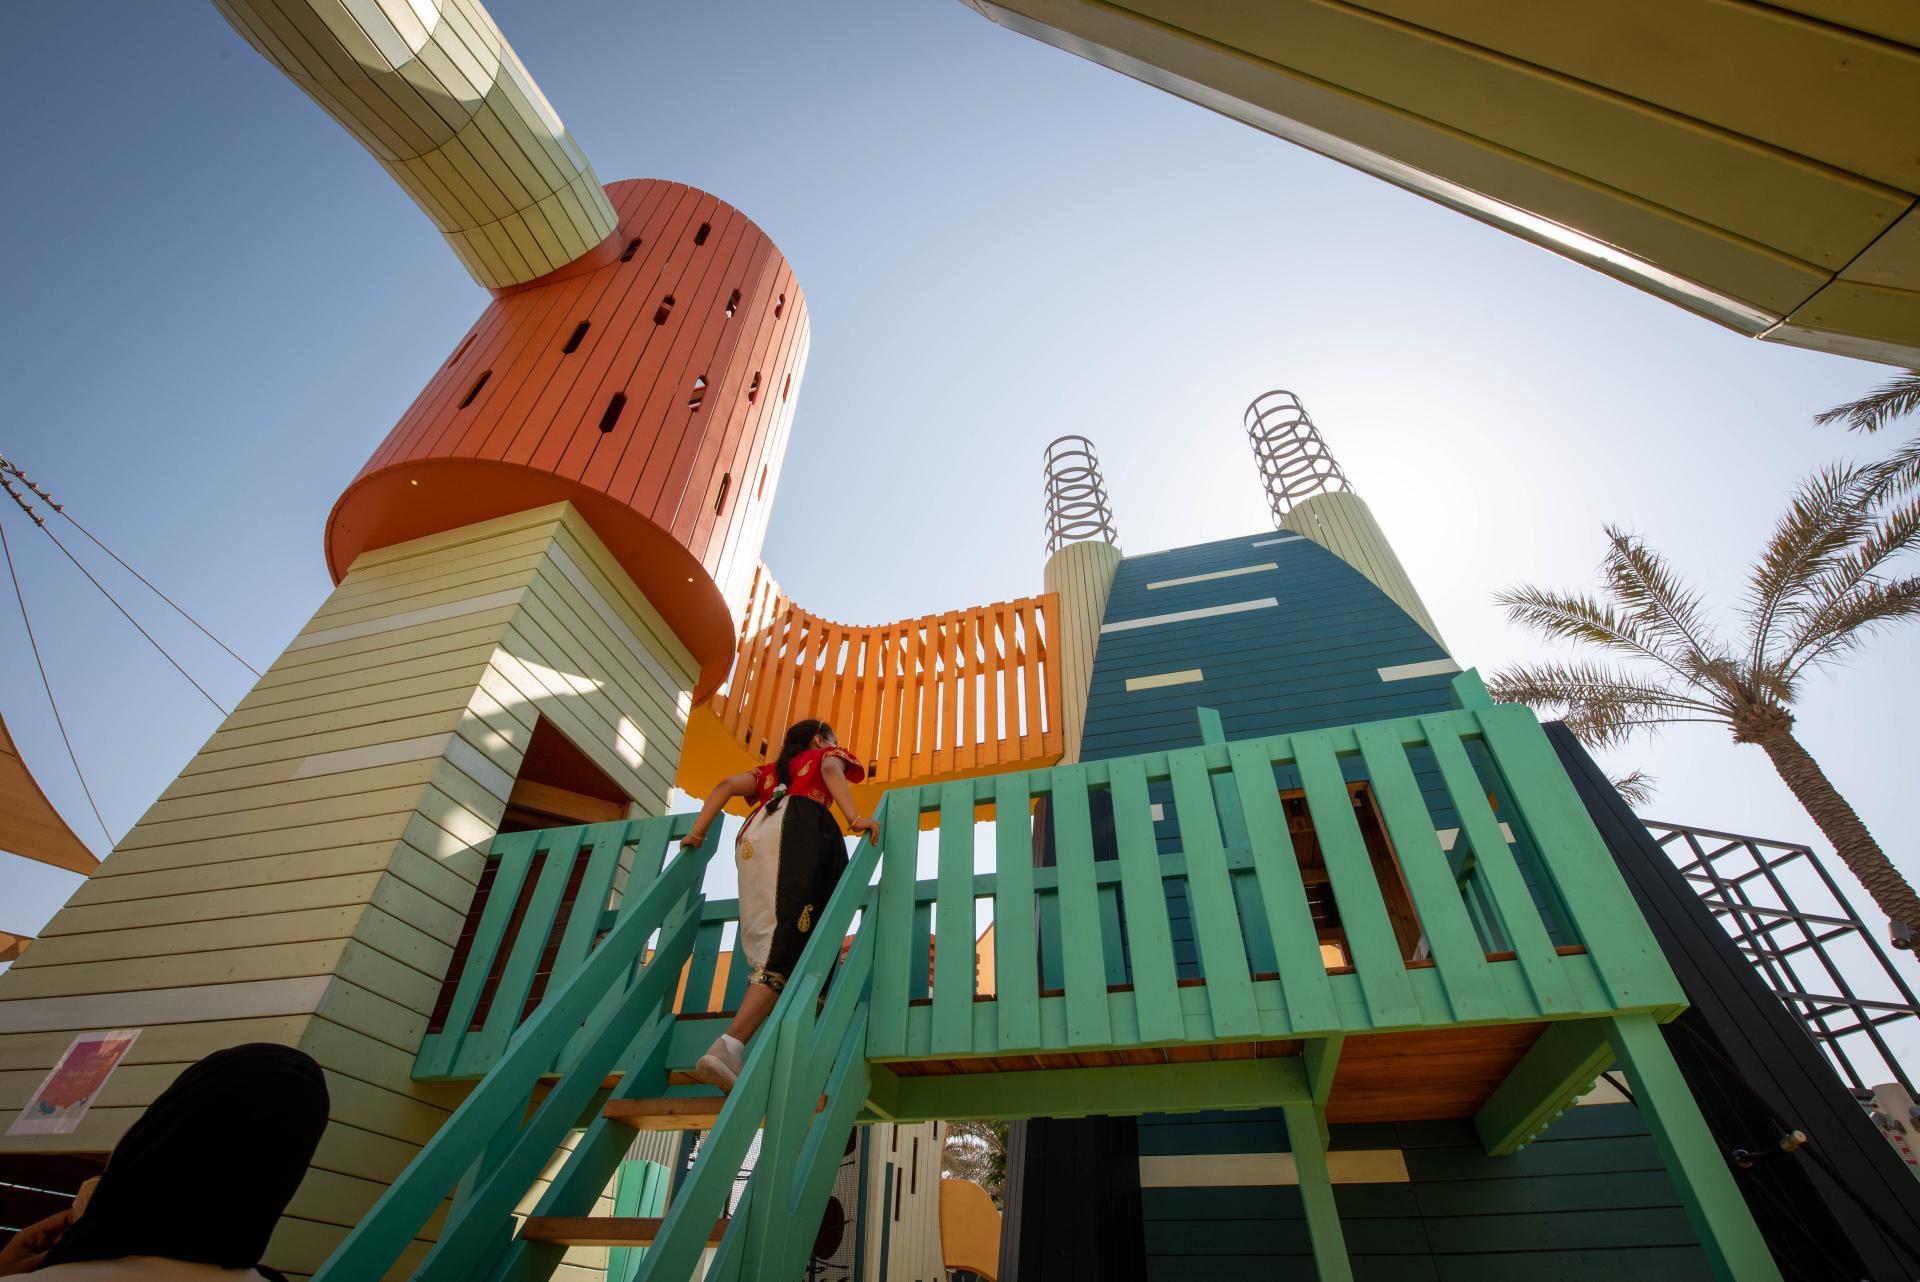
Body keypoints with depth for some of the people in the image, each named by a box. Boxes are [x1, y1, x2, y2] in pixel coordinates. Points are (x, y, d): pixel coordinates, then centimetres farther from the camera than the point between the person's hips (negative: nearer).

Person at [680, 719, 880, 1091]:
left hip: (752, 836, 6)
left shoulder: (771, 769, 40)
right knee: (789, 944, -18)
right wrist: (855, 817, -10)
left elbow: (727, 785, 25)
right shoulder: (828, 754, 27)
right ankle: (727, 1049, -32)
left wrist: (697, 832, 20)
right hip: (800, 826, -6)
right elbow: (831, 771, 3)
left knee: (769, 941, 0)